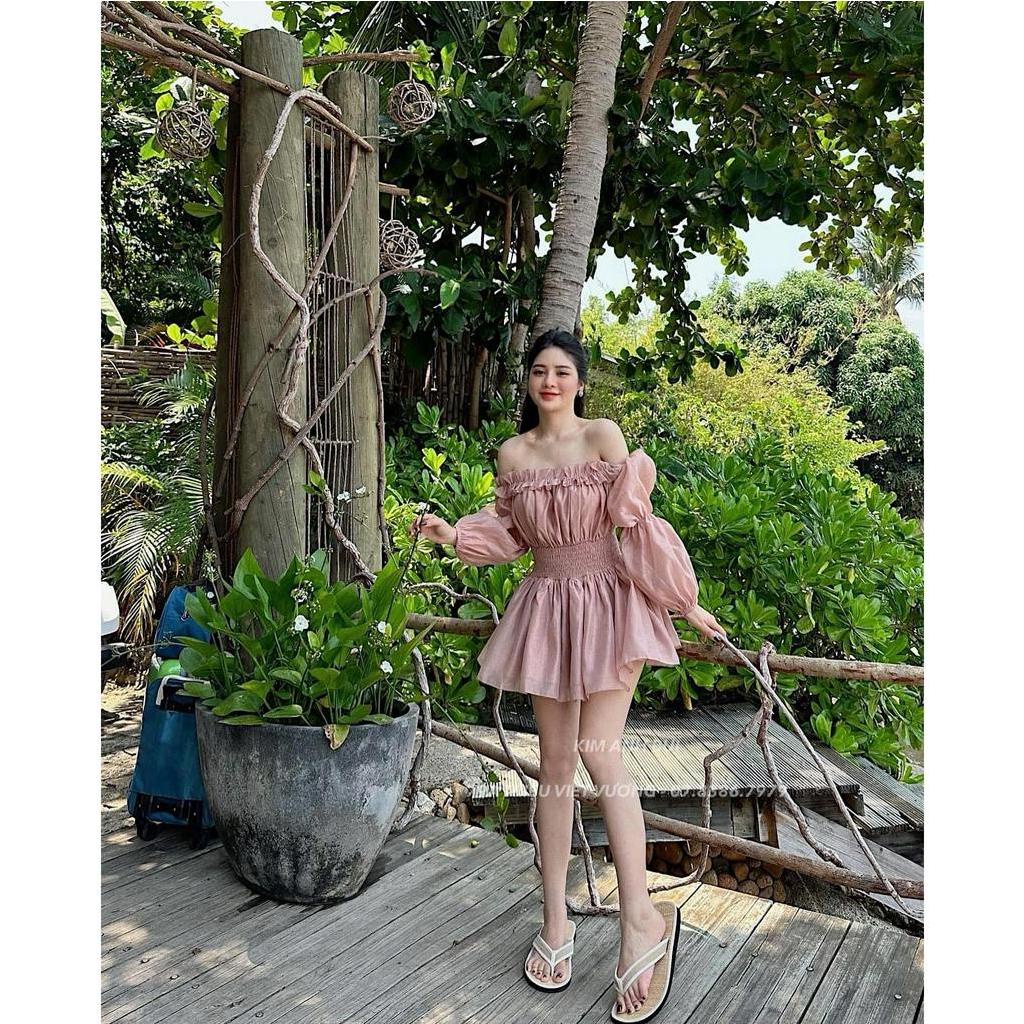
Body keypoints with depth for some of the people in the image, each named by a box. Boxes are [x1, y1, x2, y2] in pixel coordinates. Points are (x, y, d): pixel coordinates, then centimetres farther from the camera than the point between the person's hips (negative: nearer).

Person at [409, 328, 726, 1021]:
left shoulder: (604, 436, -4)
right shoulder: (513, 453, 7)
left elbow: (635, 523, -4)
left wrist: (685, 603, -2)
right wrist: (450, 533, -1)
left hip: (609, 604, -4)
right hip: (547, 606, 4)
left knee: (598, 752, -12)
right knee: (556, 762, 6)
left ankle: (642, 919, 4)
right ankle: (556, 920, 18)